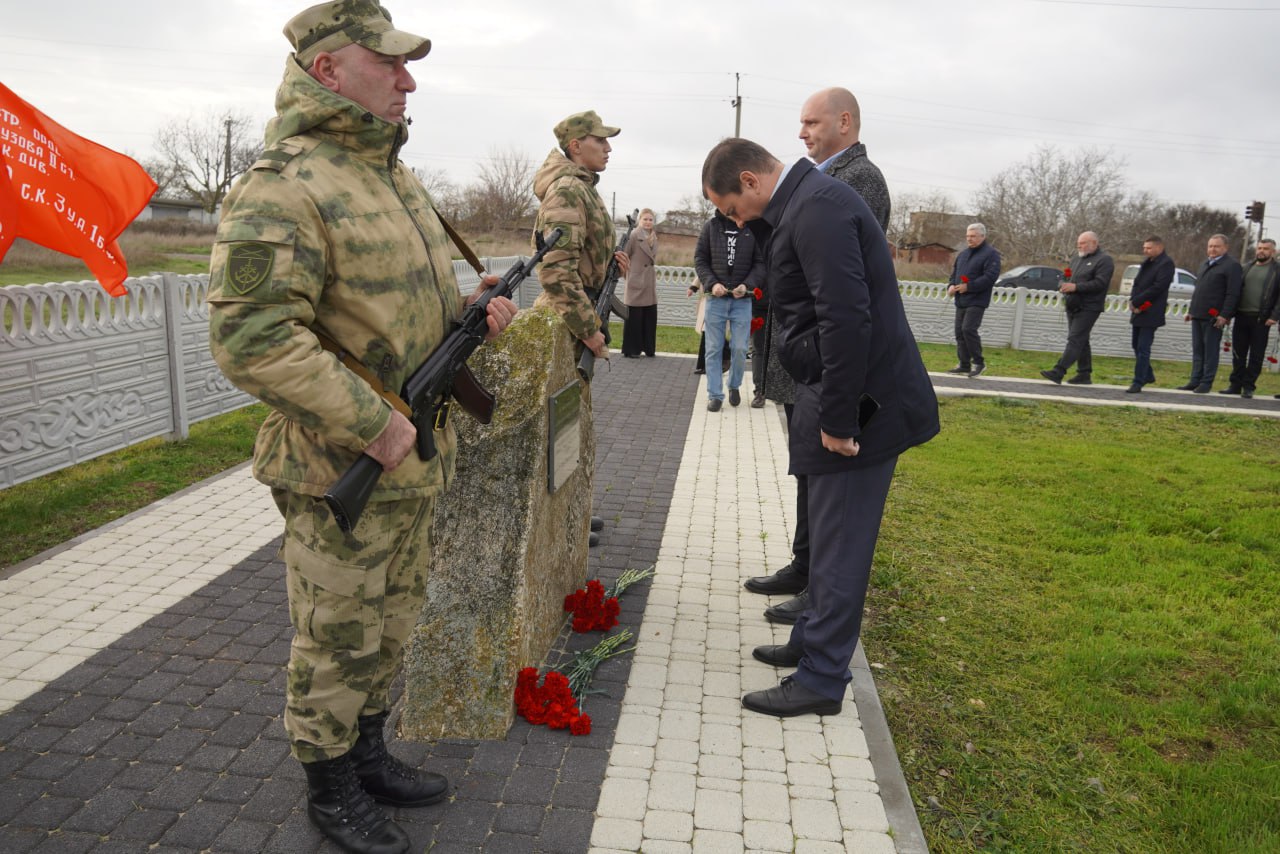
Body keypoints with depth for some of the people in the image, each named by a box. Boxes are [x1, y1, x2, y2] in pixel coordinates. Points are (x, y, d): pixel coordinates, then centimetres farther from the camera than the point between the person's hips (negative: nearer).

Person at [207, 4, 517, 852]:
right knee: (336, 644, 9)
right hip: (341, 473, -9)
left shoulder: (398, 178, 12)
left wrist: (471, 313, 2)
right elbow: (248, 337, -27)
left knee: (390, 627, 22)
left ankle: (369, 755, 42)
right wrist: (373, 424, -25)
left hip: (416, 464, 9)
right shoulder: (284, 188, -19)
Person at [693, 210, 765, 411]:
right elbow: (700, 259, 5)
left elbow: (761, 262, 0)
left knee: (740, 348, 1)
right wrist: (711, 283, -10)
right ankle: (715, 395, 10)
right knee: (713, 349, 2)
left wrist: (747, 285, -15)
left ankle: (734, 386, 26)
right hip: (716, 298, 1)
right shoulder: (711, 225, 4)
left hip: (742, 299, -1)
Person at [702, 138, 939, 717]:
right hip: (842, 399, 10)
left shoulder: (818, 207, -18)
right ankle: (813, 642, 37)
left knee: (838, 545, 0)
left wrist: (838, 418, -21)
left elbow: (847, 318, -26)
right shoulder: (800, 204, 14)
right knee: (831, 539, 21)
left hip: (861, 405, -10)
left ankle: (821, 680, 14)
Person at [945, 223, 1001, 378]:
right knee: (960, 332, 6)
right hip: (961, 301, 8)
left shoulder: (990, 253, -7)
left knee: (968, 329, -17)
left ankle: (978, 362, -5)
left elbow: (990, 276, -17)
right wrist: (951, 286, 1)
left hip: (977, 301, -8)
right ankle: (964, 364, 14)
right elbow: (954, 272, 23)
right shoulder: (963, 254, 17)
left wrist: (968, 286, -21)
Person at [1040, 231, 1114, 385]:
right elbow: (1070, 279, 26)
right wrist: (1065, 283, 3)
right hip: (1073, 307, 9)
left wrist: (1075, 287, -22)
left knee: (1075, 339, -14)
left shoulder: (1104, 260, -6)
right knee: (1081, 341, 11)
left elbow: (1100, 283, -18)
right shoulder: (1080, 260, 20)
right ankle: (1084, 374, 17)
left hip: (1088, 308, -9)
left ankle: (1059, 371, -23)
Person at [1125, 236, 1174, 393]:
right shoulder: (1147, 262, 16)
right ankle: (1148, 375, 30)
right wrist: (1133, 301, -3)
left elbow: (1158, 287, -18)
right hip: (1138, 310, 9)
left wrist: (1136, 302, -16)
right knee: (1137, 346, 15)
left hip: (1150, 313, -9)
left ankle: (1138, 382, -6)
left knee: (1143, 348, -8)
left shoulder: (1166, 263, -11)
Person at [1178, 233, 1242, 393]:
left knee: (1211, 351, -1)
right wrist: (1191, 310, 19)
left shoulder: (1232, 265, -6)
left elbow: (1233, 294, -13)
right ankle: (1195, 380, 15)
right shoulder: (1205, 264, 20)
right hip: (1198, 315, 8)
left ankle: (1207, 382, 4)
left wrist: (1224, 315, -18)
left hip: (1214, 317, -8)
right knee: (1197, 350, 10)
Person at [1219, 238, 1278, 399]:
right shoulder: (1247, 267, 15)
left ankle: (1248, 387, 5)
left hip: (1261, 319, -4)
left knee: (1256, 355, 0)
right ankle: (1235, 385, 14)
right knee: (1238, 354, 8)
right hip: (1241, 316, 4)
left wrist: (1274, 317, -14)